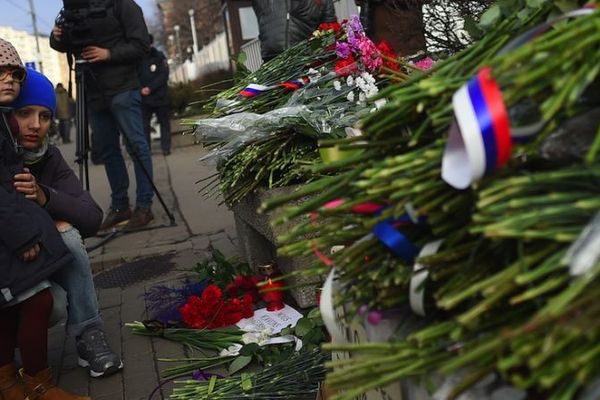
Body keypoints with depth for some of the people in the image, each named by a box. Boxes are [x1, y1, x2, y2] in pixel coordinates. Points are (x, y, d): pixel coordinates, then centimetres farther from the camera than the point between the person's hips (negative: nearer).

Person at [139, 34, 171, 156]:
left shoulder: (159, 57, -1)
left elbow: (164, 75, -8)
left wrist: (150, 88, -16)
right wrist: (141, 89, -15)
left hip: (160, 96, 0)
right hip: (144, 98, 0)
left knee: (164, 122, 6)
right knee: (144, 124, -3)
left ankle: (166, 147, 12)